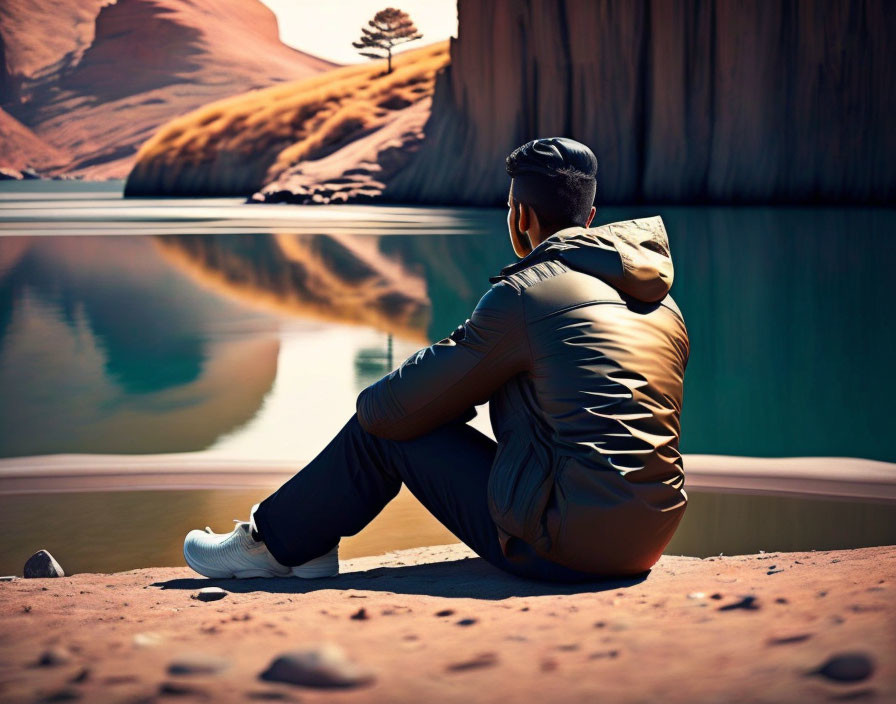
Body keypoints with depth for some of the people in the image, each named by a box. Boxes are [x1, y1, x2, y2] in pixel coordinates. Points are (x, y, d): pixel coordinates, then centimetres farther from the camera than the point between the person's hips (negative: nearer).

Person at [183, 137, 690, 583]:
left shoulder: (522, 295, -9)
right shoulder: (666, 305, 13)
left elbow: (395, 406, -5)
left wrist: (373, 405, 20)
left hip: (565, 545, -8)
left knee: (386, 428, 8)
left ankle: (275, 544, 25)